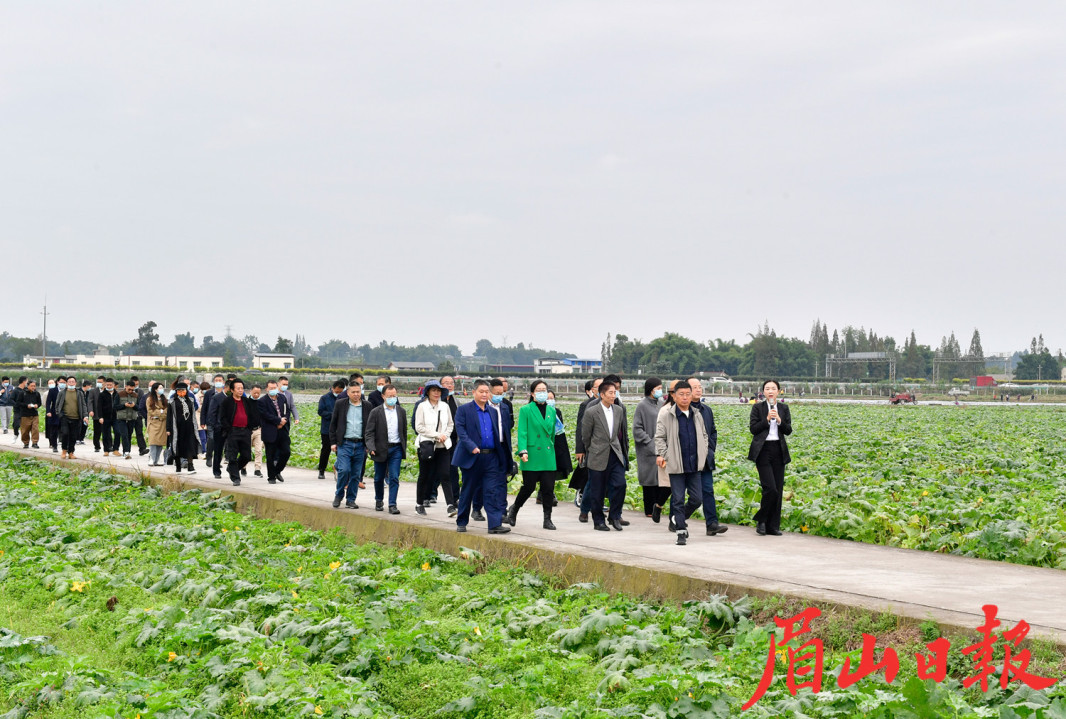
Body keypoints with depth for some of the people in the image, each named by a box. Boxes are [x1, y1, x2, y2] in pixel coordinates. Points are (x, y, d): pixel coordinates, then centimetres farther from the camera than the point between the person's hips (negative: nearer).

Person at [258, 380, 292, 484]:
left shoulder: (282, 397, 10)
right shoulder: (262, 401, -7)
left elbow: (288, 411, 12)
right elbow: (266, 415, -16)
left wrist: (284, 420, -7)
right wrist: (279, 420, -14)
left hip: (282, 430, 5)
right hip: (270, 432, -5)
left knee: (286, 452, 0)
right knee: (271, 456, 2)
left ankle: (277, 471, 22)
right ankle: (271, 477, 13)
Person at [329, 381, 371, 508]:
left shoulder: (367, 406, 7)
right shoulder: (340, 404, 4)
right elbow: (333, 424, 8)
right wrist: (333, 442, 2)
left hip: (360, 445, 2)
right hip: (344, 444, -2)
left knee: (356, 474, 4)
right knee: (344, 470, -13)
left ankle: (351, 500, 14)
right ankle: (338, 495, 7)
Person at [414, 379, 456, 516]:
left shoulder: (444, 406, 9)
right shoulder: (422, 406, -3)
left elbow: (450, 424, 17)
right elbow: (419, 427, -8)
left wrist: (445, 435, -2)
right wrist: (437, 435, -11)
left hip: (442, 446, 2)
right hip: (426, 444, -2)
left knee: (444, 475, -7)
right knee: (424, 475, 6)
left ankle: (451, 506, -14)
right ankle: (419, 504, 20)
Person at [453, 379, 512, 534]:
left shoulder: (494, 411, 12)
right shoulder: (464, 410, 0)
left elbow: (500, 433, 13)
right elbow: (460, 430, -9)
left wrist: (505, 457, 4)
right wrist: (471, 447, -22)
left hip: (491, 457, 3)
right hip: (472, 457, -3)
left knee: (493, 491, -6)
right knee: (467, 491, 8)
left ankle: (495, 524, -10)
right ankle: (461, 522, 21)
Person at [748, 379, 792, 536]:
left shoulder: (784, 408, 11)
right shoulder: (757, 407, 2)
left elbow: (788, 431, 6)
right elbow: (753, 428, -4)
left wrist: (779, 420, -12)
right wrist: (767, 419, -16)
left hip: (778, 450, 4)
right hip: (763, 450, -4)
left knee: (778, 489, 2)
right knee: (770, 488, -14)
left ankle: (773, 526, 9)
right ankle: (761, 520, 5)